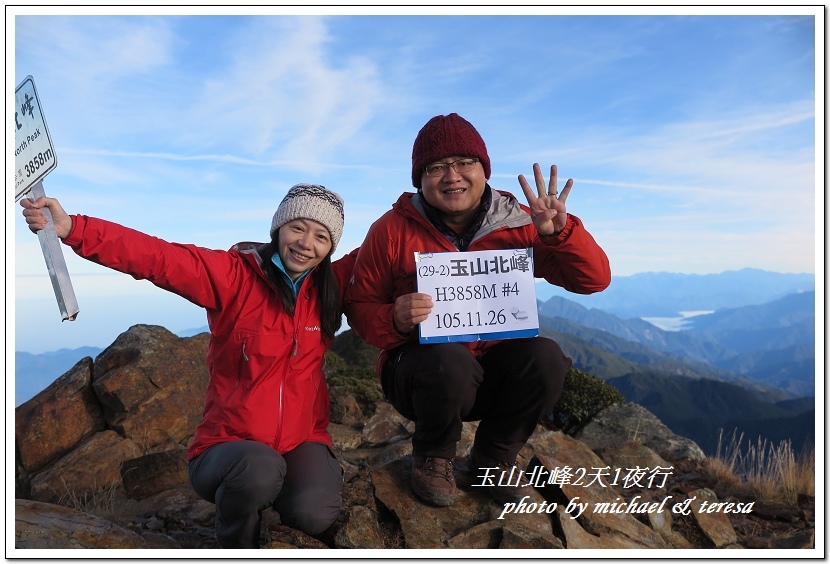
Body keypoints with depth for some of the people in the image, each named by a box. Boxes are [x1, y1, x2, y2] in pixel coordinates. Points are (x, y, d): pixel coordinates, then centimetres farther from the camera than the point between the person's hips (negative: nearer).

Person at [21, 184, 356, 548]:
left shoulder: (330, 287, 0)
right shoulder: (234, 275, -11)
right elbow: (154, 256, -21)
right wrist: (72, 229, -31)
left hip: (301, 442, 2)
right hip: (229, 443, -1)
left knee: (314, 515, -26)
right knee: (259, 468, -35)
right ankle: (236, 543, 0)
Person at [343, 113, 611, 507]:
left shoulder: (518, 223, -5)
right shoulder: (393, 229, -8)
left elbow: (594, 280, -6)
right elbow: (358, 307, -5)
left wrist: (559, 231, -25)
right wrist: (394, 319, -28)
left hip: (494, 371, 3)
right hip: (421, 368, -2)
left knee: (545, 356, -26)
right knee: (449, 360, -35)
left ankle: (493, 457, 4)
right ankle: (433, 456, 1)